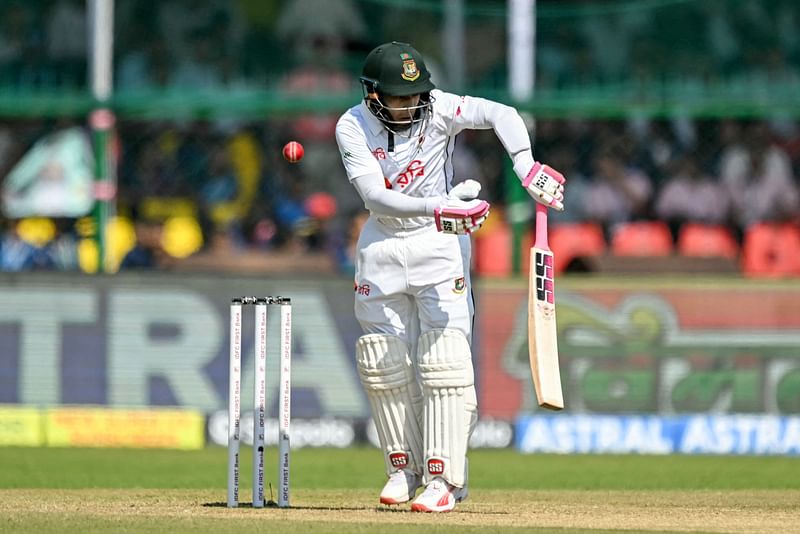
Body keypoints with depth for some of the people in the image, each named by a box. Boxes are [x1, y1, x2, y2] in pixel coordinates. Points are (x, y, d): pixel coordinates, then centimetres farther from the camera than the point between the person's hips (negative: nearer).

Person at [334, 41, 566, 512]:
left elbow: (501, 115, -27)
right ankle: (404, 468, 21)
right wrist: (436, 208, -40)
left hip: (440, 244, -2)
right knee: (385, 364, 6)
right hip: (382, 246, 2)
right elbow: (375, 196, -24)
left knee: (444, 361, -11)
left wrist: (527, 169, -44)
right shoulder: (353, 128, -13)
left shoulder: (438, 109, -15)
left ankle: (444, 479, -10)